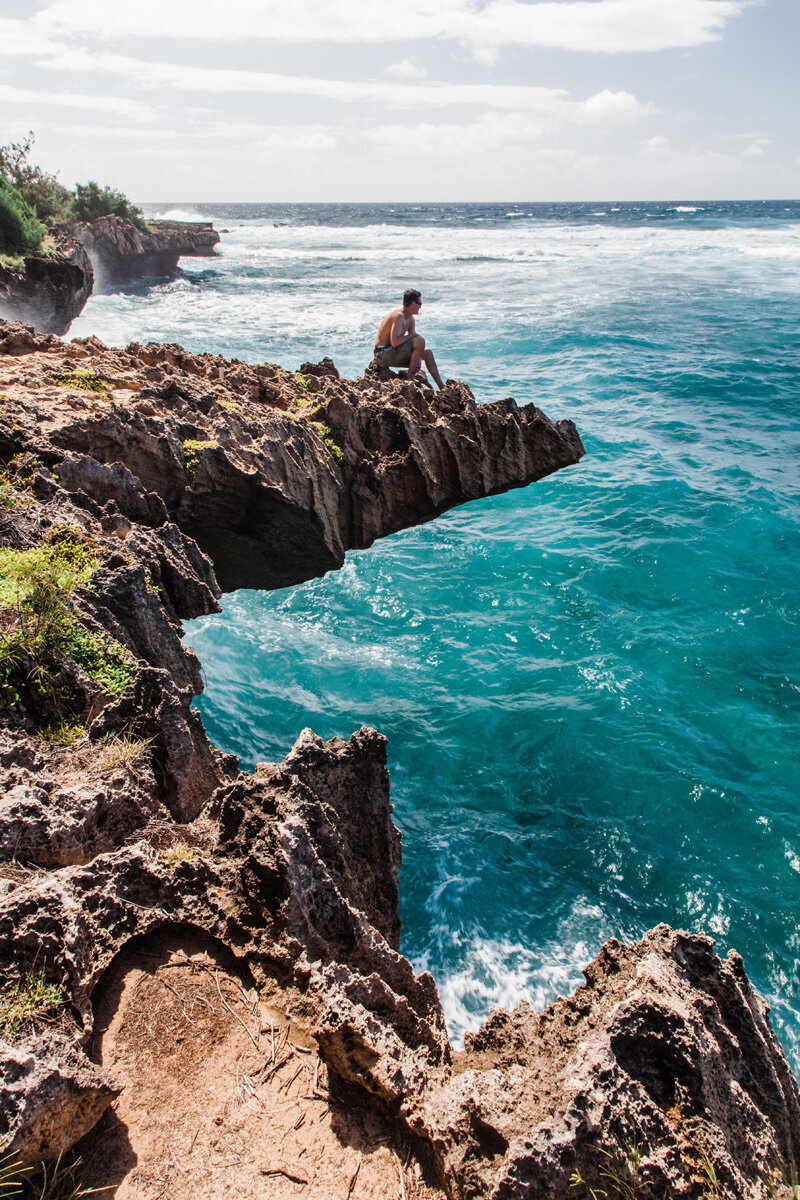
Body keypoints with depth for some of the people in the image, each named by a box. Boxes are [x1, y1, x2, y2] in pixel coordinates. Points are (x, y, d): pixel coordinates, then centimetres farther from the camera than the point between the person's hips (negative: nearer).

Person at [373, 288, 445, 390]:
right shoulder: (399, 316, -20)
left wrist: (418, 358, -2)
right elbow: (394, 342, -30)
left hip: (393, 353, 10)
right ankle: (409, 377, -13)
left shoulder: (410, 318, 11)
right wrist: (412, 335, -16)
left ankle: (442, 387, 15)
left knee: (427, 353, 12)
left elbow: (411, 340, 15)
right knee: (420, 341, -22)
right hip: (383, 354, -10)